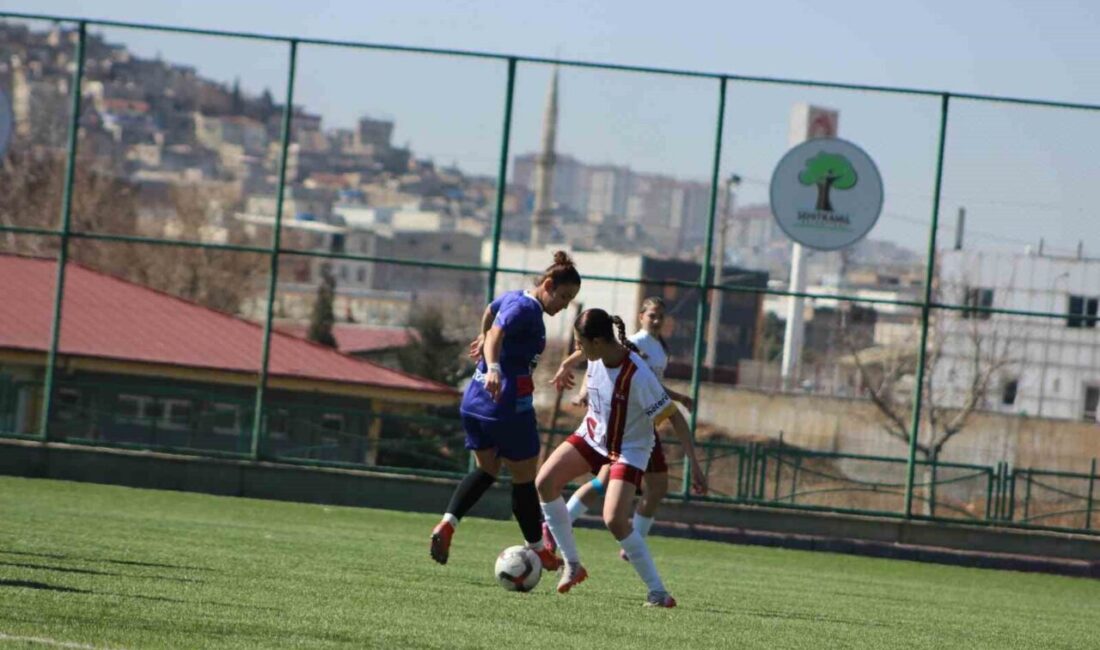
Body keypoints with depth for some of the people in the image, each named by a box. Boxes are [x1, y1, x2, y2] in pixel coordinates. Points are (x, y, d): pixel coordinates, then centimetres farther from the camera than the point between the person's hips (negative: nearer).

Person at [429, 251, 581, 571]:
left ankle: (447, 524, -4)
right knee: (524, 478, 6)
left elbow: (489, 311, 35)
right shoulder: (527, 308, -15)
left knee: (486, 470, 17)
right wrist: (494, 370, -47)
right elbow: (497, 334, -31)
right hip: (508, 405, -9)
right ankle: (537, 550, 18)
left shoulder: (512, 299, 13)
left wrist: (483, 338, 55)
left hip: (474, 401, 9)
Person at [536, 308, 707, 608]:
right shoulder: (597, 358, -12)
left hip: (630, 449, -7)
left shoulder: (637, 376, -32)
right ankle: (572, 565, 3)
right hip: (592, 436, 7)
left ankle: (657, 591, -9)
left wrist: (694, 465, -28)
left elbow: (673, 416, -27)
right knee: (544, 482, -9)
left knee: (614, 520, -22)